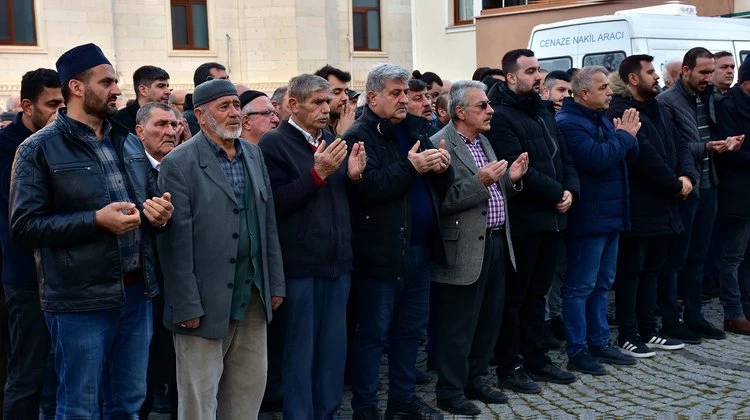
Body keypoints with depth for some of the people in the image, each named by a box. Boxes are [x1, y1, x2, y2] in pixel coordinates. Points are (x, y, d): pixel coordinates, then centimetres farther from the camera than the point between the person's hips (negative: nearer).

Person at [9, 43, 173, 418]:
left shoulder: (129, 143, 12)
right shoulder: (39, 149, -6)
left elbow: (152, 199, 20)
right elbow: (24, 227, -12)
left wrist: (160, 213, -4)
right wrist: (96, 221, -21)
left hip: (136, 292, 6)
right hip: (80, 300, -5)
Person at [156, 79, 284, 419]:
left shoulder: (253, 154, 10)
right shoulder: (179, 164, -10)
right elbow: (176, 241, -13)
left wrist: (275, 283, 10)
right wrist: (186, 306, -15)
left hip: (253, 298, 6)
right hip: (205, 301, -6)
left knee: (249, 392, 14)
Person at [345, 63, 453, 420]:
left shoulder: (413, 130, 15)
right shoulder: (359, 136, -9)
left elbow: (441, 187, 14)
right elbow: (366, 188, -24)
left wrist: (442, 167, -8)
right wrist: (410, 167, -28)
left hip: (418, 248, 8)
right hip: (381, 252, -8)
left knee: (411, 329, 16)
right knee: (373, 334, 2)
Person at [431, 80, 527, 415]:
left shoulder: (483, 141, 15)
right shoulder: (440, 145, -13)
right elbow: (442, 201, -21)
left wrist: (511, 179, 0)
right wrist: (479, 181, -26)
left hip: (495, 243, 9)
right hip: (464, 250, -9)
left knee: (488, 320, 16)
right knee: (458, 325, 2)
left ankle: (476, 380, 31)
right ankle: (450, 392, 15)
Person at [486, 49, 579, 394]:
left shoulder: (543, 112, 15)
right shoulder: (500, 116, -13)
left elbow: (564, 156, 16)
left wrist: (570, 190, -3)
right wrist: (556, 194, -14)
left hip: (552, 217, 8)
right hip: (522, 220, -8)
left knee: (537, 292, 16)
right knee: (514, 295, 1)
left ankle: (536, 358, 27)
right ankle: (509, 367, 11)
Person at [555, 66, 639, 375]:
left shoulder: (602, 119, 15)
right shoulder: (569, 123, -14)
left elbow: (629, 155, 16)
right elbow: (596, 158, -26)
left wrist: (627, 135, -5)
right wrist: (623, 135, -12)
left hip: (610, 215, 10)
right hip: (587, 218, -10)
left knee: (602, 284, 16)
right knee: (581, 286, -3)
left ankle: (599, 343, 25)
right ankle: (577, 351, 4)